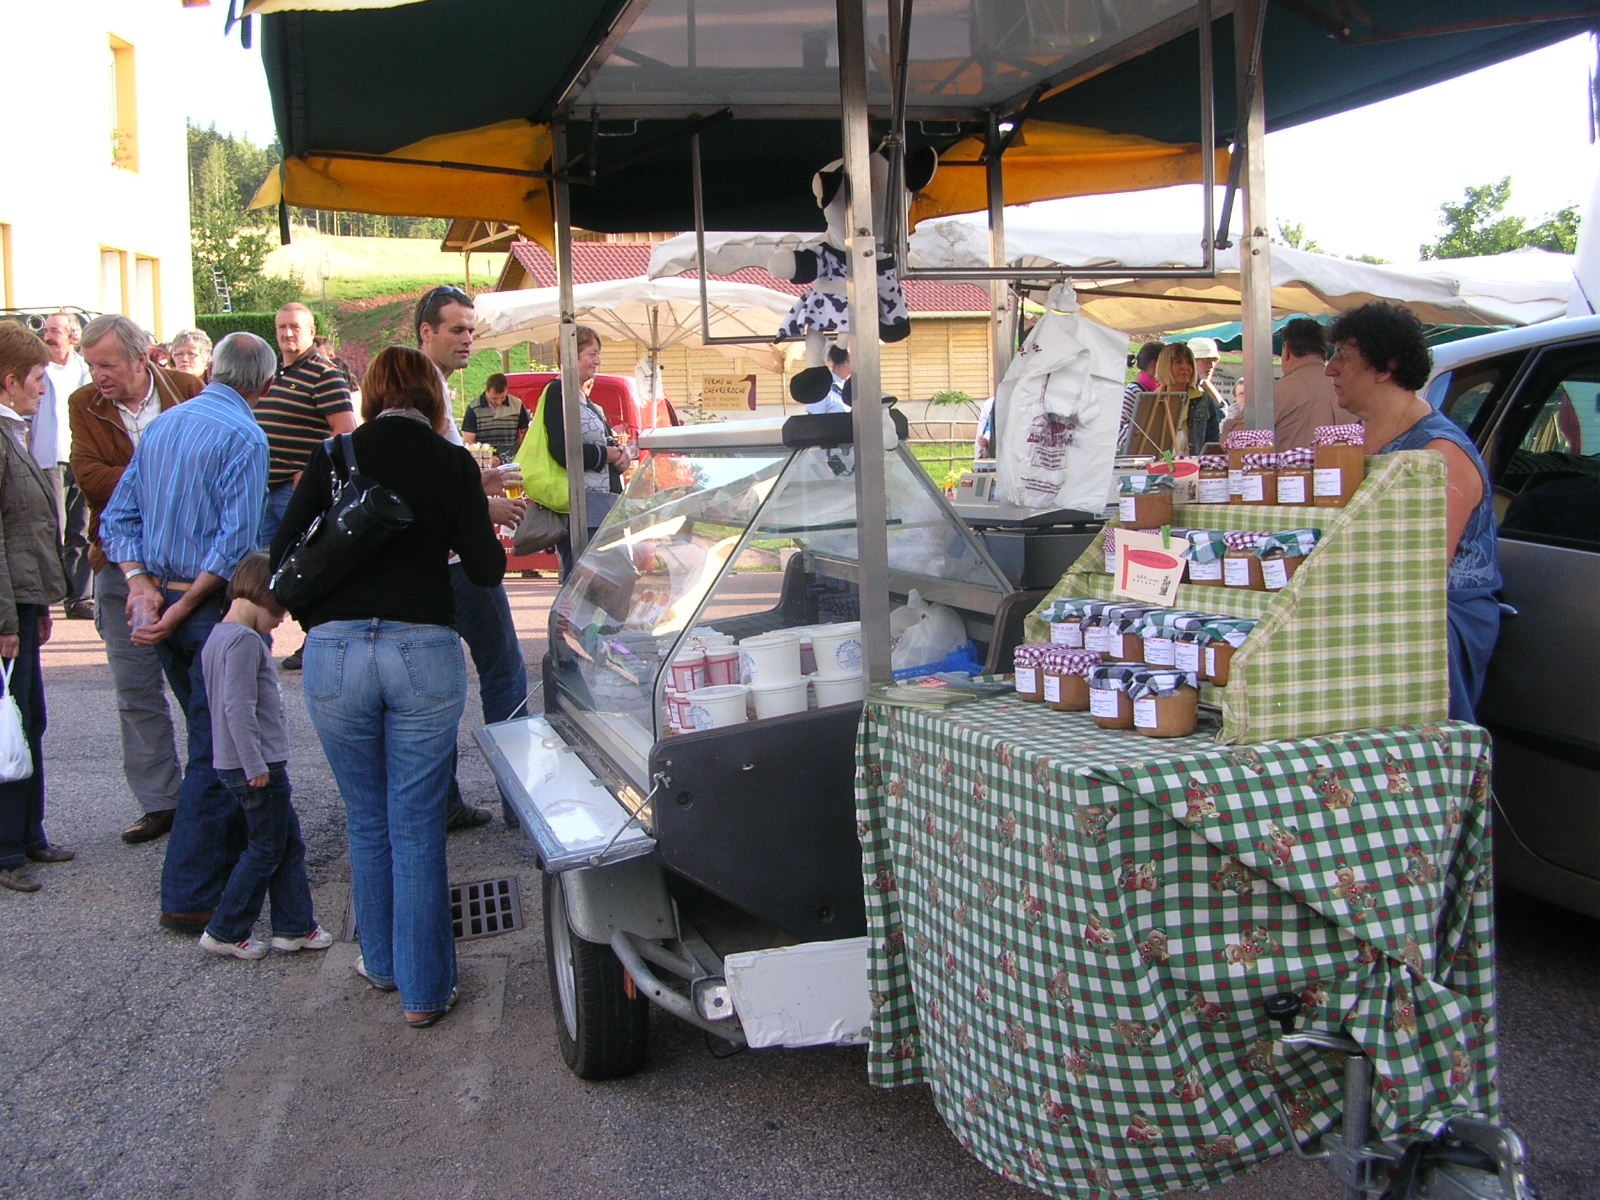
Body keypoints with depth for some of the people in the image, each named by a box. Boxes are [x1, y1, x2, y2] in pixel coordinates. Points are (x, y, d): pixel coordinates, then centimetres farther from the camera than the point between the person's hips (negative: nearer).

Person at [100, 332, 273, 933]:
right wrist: (181, 610, -16)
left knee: (210, 739, 22)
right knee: (217, 751, -3)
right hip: (213, 607, -8)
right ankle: (191, 895, -1)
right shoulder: (243, 437, -13)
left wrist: (141, 581, -3)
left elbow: (117, 516, 9)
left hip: (161, 596, 8)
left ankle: (232, 853, 37)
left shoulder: (162, 424, 11)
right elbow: (235, 540, -21)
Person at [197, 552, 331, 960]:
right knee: (266, 849, 2)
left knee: (290, 843, 15)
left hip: (242, 763, 10)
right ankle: (225, 932, 10)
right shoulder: (245, 640, -18)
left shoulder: (219, 636, 14)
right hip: (257, 765, -10)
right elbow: (239, 708, -25)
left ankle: (294, 926, 21)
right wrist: (255, 766, -22)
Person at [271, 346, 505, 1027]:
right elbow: (485, 569, 0)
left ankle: (383, 963, 33)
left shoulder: (333, 458, 5)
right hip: (423, 652, -1)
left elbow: (283, 556, 4)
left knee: (368, 823, 18)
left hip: (335, 653, 2)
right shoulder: (452, 464, 2)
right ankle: (424, 989, 13)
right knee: (418, 829, 7)